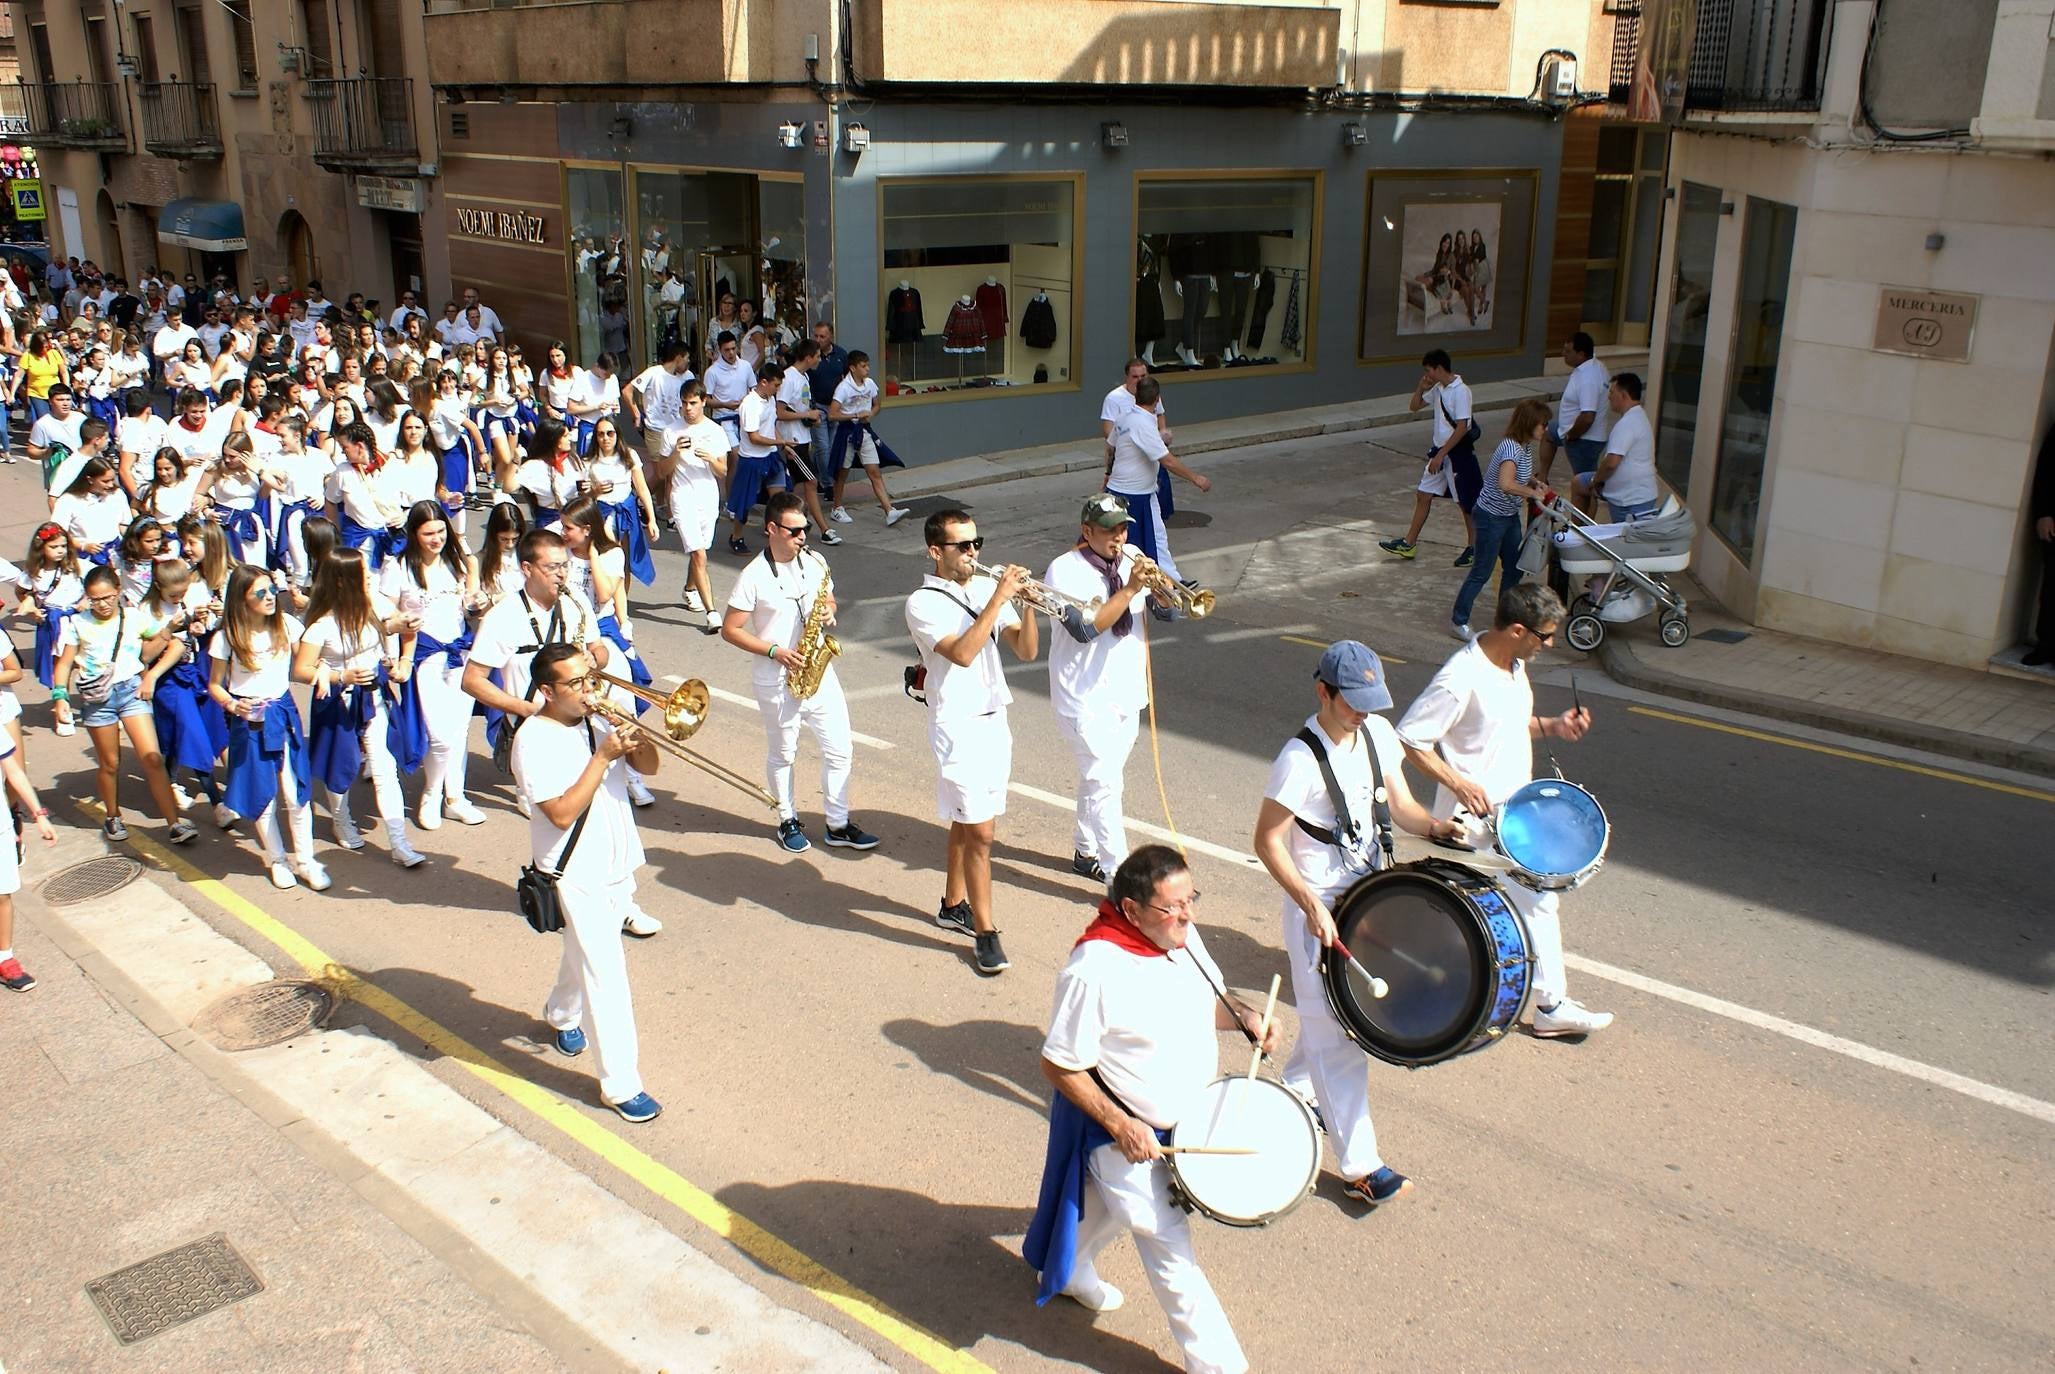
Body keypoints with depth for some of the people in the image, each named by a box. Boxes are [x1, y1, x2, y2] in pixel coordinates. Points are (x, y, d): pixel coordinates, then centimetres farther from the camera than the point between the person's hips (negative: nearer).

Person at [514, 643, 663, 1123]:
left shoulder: (597, 721, 1)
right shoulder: (535, 740, -19)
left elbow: (648, 766, 3)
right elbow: (562, 813, -26)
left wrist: (633, 736, -17)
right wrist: (604, 755, -27)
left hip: (617, 864, 7)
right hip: (576, 876, -7)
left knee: (587, 953, 27)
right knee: (605, 976, -7)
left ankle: (562, 1016, 54)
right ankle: (620, 1084, 1)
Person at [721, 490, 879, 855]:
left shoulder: (815, 563, 1)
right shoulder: (754, 576, -14)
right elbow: (730, 629, -10)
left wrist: (828, 610, -7)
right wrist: (774, 651, -19)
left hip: (820, 673, 5)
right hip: (778, 681, -4)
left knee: (840, 750, 5)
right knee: (782, 755, 12)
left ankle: (839, 825, 18)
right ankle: (788, 821, 30)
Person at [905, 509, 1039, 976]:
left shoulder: (986, 588, 5)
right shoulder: (923, 603, -13)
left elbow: (1026, 651, 2)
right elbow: (962, 653, -27)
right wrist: (999, 598, -27)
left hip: (995, 721, 6)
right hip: (959, 729, -6)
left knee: (966, 823, 19)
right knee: (979, 833, -5)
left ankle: (954, 905, 35)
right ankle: (984, 932, 5)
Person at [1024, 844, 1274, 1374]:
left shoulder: (1183, 937, -9)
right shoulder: (1094, 972, -32)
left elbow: (1208, 1000, 10)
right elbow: (1059, 1066, -23)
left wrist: (1244, 1017, -11)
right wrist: (1120, 1126, -24)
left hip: (1185, 1120, 8)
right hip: (1123, 1132, -8)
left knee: (1110, 1207, 30)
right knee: (1172, 1254, 1)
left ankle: (1071, 1270, 57)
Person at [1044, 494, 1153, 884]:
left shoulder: (1131, 559, 4)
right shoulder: (1064, 570, -14)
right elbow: (1085, 628, -25)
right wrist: (1130, 589, -28)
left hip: (1128, 693, 7)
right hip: (1087, 699, -6)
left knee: (1098, 779, 19)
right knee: (1105, 785, -8)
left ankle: (1085, 852, 34)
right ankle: (1118, 876, -5)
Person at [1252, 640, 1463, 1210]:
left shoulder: (1378, 734, -2)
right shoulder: (1301, 759, -24)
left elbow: (1398, 802, 8)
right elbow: (1268, 841, -18)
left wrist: (1436, 827, -13)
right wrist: (1310, 903, -27)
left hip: (1368, 891, 7)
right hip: (1318, 902, -7)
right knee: (1336, 1030, -1)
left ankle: (1297, 1092, 45)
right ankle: (1359, 1166, 5)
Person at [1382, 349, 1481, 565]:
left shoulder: (1460, 391, -19)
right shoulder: (1438, 389, 6)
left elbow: (1462, 428, -23)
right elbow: (1414, 407, 19)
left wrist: (1441, 455, -22)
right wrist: (1421, 388, 0)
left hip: (1458, 452, -9)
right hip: (1439, 450, 9)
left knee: (1466, 502, 3)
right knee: (1423, 495, 11)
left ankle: (1473, 548, 16)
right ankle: (1408, 544, 18)